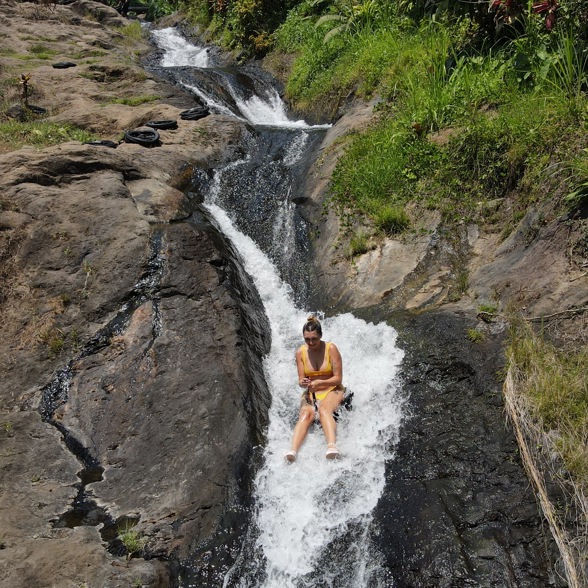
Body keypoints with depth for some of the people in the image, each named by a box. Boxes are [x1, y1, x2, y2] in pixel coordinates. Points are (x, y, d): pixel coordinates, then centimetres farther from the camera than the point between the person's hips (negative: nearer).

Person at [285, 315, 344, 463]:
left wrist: (319, 383, -25)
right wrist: (303, 383, -22)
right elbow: (301, 379, 3)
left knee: (324, 408, -36)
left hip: (332, 390, -2)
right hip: (310, 393, 2)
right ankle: (293, 451, -53)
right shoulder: (300, 352, 1)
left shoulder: (331, 348, -8)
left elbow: (338, 378, -9)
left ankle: (332, 445, -59)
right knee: (306, 413, -30)